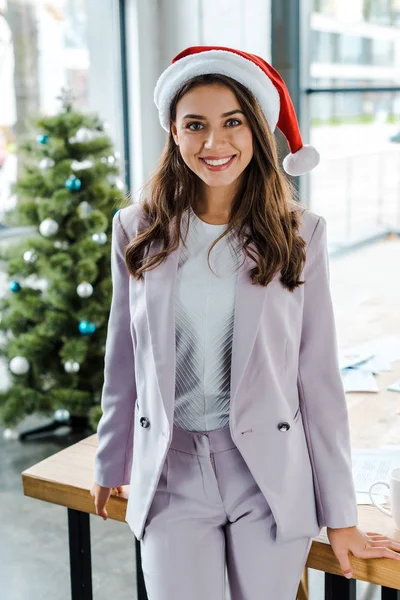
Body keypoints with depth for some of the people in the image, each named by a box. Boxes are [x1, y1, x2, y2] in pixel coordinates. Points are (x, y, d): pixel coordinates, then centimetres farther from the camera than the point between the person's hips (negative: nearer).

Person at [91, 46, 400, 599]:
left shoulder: (300, 234, -4)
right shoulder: (138, 231, -1)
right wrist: (112, 466, 16)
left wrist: (341, 515, 0)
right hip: (171, 471, 1)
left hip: (271, 473, 0)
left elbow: (319, 377, -2)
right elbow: (124, 361, 8)